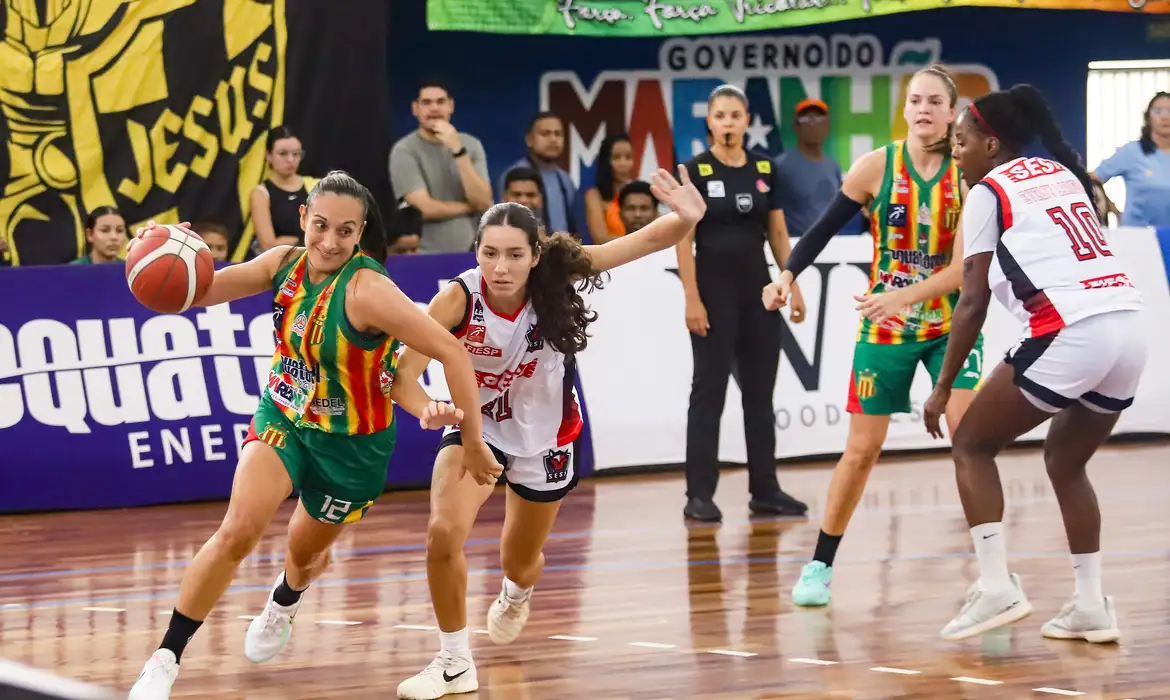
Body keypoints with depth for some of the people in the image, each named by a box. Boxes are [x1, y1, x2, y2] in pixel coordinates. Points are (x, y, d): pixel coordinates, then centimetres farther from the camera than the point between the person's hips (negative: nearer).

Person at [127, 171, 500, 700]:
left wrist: (473, 443, -23)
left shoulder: (367, 290, -30)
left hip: (351, 443, -3)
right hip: (283, 417, 3)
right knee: (238, 531, -20)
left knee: (305, 552, 21)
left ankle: (283, 605, 60)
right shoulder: (286, 263, -12)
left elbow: (452, 353, -30)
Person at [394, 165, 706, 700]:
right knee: (443, 533, -25)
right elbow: (405, 370, -34)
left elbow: (650, 240, -31)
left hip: (543, 435, 1)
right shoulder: (458, 299, -30)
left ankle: (516, 594, 59)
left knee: (520, 561, 18)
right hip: (476, 427, -1)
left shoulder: (556, 277, -27)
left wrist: (686, 218, -52)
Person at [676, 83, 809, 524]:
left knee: (760, 389, 8)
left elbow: (778, 233, 12)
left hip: (758, 288, 5)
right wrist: (692, 299, -15)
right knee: (709, 389, -3)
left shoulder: (764, 169, 7)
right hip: (715, 288, -5)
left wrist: (793, 286, 6)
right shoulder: (696, 170, -7)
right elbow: (683, 239, -9)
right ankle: (699, 495, -1)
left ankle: (764, 490, 15)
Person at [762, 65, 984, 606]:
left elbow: (965, 266, -16)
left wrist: (906, 295, -28)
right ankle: (820, 566, 18)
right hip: (884, 326, 0)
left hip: (950, 324, 0)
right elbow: (825, 227, -2)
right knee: (862, 450, 4)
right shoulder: (877, 166, -8)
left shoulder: (967, 174, -10)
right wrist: (788, 275, -16)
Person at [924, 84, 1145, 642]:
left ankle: (996, 586, -3)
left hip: (1072, 331, -7)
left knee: (971, 446, 9)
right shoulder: (1061, 173, 24)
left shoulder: (987, 193, 5)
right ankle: (1091, 606, 17)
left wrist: (943, 387, 7)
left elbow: (973, 303, 2)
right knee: (1065, 461, 24)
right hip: (1130, 324, 7)